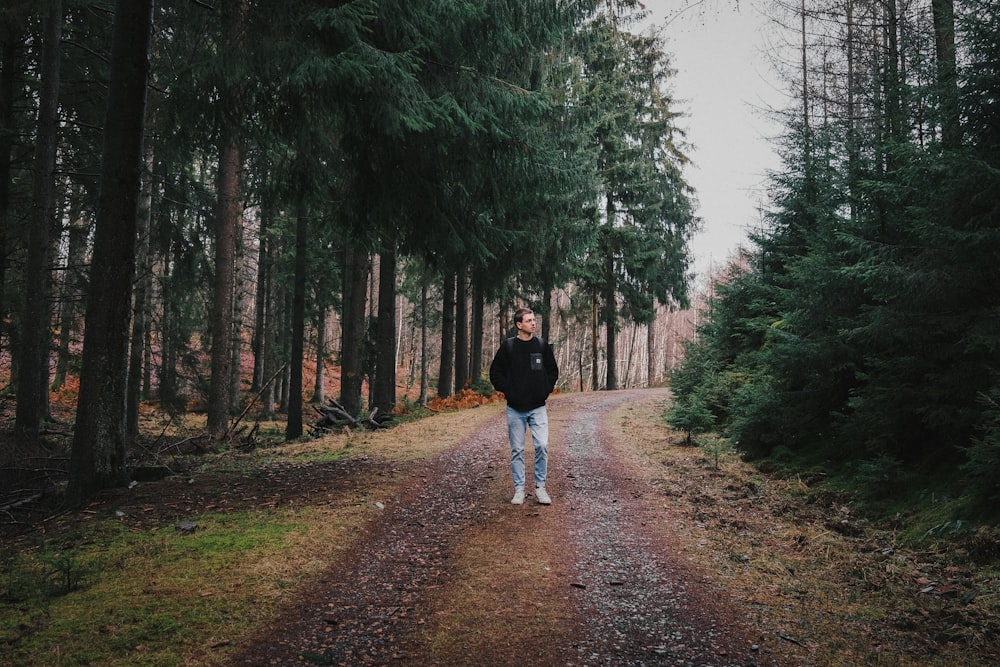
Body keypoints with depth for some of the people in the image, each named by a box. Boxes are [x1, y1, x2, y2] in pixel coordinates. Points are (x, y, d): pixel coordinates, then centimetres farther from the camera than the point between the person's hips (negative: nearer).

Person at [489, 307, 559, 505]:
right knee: (517, 450, 5)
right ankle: (519, 489, 15)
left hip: (538, 407, 1)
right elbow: (495, 372, 5)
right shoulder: (508, 346, -1)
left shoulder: (542, 346, 4)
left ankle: (540, 487, 4)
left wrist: (546, 390, 3)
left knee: (542, 446, -9)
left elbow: (553, 370, 14)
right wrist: (507, 391, -4)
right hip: (515, 409, -1)